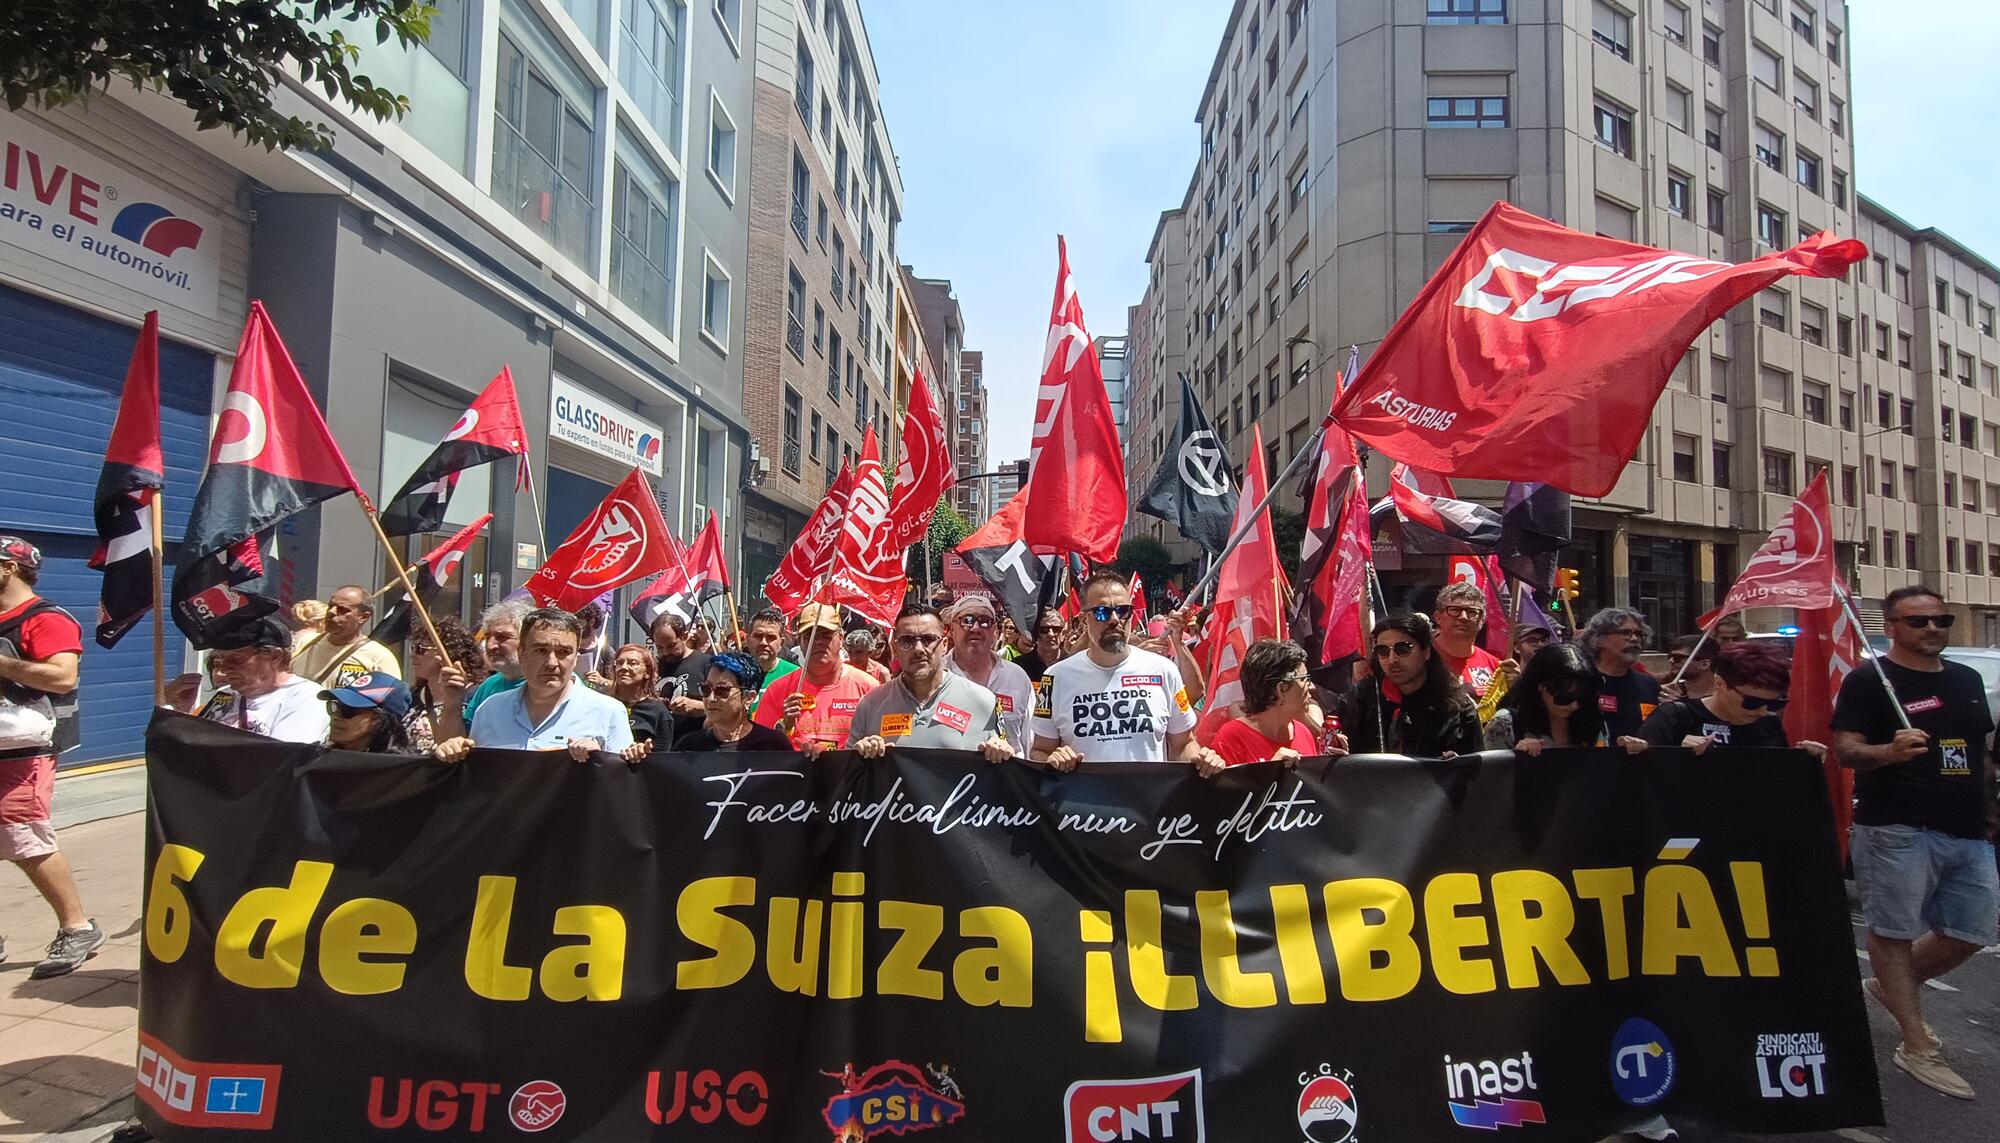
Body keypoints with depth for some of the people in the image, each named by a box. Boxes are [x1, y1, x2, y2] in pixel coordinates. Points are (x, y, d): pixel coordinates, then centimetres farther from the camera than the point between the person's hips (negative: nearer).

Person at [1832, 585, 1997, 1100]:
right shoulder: (1869, 680, -6)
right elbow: (1844, 749, -13)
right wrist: (1890, 751, -32)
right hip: (1898, 830, -7)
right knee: (1894, 933, -1)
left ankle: (1891, 986, 32)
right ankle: (1918, 1048, 7)